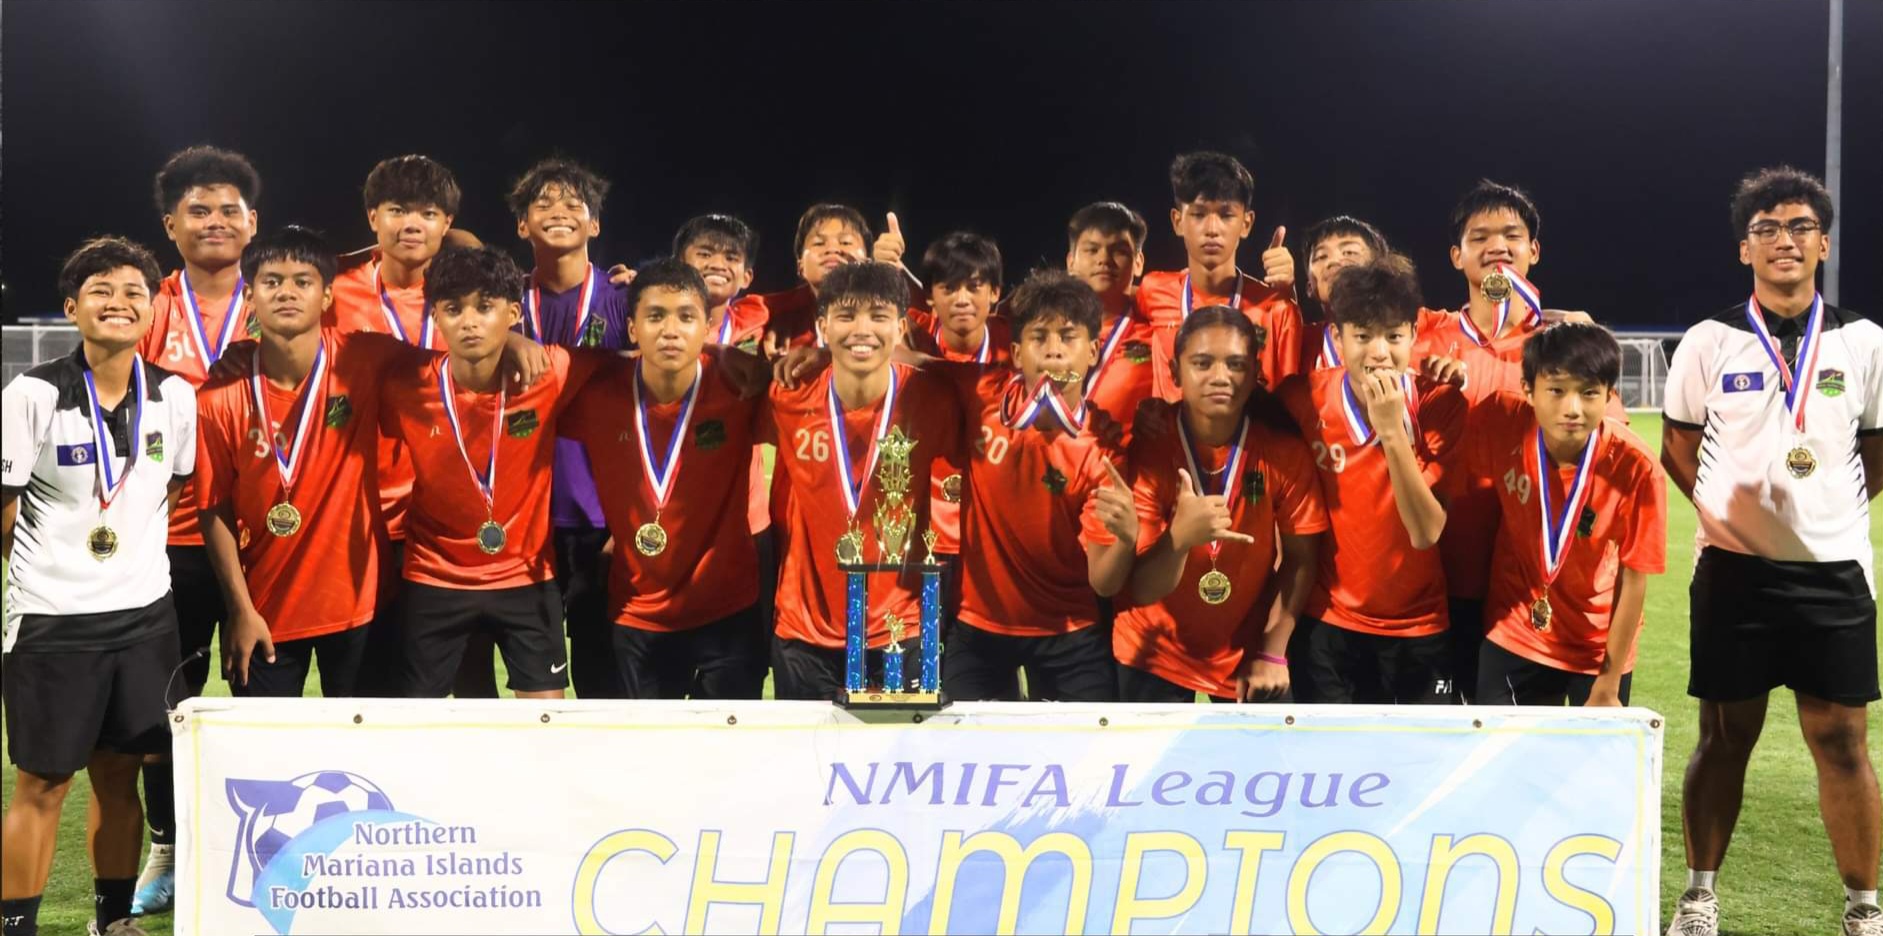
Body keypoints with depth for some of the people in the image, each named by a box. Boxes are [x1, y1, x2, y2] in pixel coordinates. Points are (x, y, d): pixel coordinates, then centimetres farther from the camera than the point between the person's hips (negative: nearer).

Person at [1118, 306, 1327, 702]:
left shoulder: (1284, 449, -14)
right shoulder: (1148, 450, -18)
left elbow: (1301, 558, -3)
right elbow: (1141, 591, -21)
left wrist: (1272, 653, -7)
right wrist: (1181, 536, -39)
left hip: (1248, 652, 1)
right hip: (1156, 654, -1)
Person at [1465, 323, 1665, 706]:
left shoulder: (1636, 469, -23)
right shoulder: (1501, 424, -20)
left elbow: (1633, 580, -15)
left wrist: (1608, 687, -11)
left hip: (1601, 646, -1)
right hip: (1513, 638, 2)